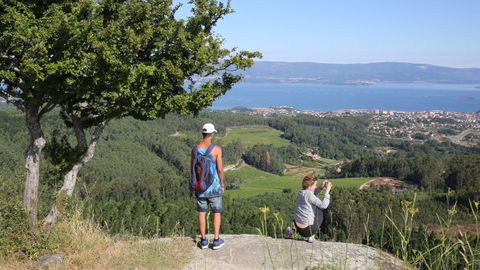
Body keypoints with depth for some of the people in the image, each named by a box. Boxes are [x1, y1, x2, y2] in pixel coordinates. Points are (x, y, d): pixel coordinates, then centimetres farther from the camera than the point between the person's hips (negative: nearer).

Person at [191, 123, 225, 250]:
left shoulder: (195, 149, -3)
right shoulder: (217, 149, -15)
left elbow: (192, 169, 4)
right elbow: (220, 169, -13)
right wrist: (222, 184, 2)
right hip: (214, 186, -3)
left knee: (202, 212, 13)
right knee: (217, 212, 11)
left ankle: (203, 240, 19)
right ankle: (216, 240, 13)